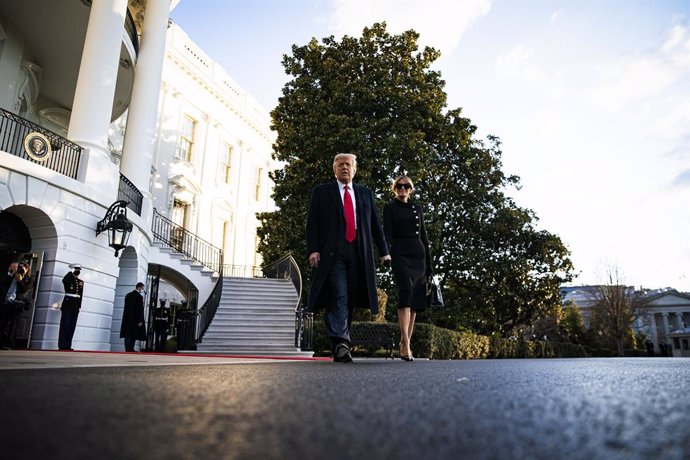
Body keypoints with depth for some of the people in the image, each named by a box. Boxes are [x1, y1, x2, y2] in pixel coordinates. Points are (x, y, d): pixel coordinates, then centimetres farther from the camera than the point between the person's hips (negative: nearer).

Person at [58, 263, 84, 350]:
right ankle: (62, 345, -2)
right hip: (68, 304, -5)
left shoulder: (81, 282, 16)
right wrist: (71, 272, -15)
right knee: (65, 325, -5)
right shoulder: (68, 278, 0)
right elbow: (64, 280, -26)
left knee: (72, 326, 4)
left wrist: (79, 306, 11)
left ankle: (68, 345, 7)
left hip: (76, 306, 5)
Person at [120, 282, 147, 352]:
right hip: (135, 319, -7)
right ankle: (130, 349, 0)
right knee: (133, 336, 0)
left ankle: (128, 350, 5)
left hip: (127, 319, 7)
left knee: (128, 335, 6)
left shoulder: (128, 295, 12)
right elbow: (140, 309, -15)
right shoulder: (139, 296, -11)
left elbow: (126, 308, 13)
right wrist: (140, 320, -13)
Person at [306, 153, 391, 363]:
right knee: (338, 297, -14)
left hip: (358, 254, 3)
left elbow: (375, 224, 19)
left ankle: (341, 341, 17)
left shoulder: (365, 193, 21)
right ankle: (340, 345, -19)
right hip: (332, 253, -3)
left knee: (350, 300, 5)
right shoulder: (321, 191, 12)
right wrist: (313, 249, -8)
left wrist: (384, 250, 13)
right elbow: (312, 223, 4)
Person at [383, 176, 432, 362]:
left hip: (418, 255, 5)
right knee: (406, 292, -22)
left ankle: (405, 343, 13)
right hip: (400, 254, -5)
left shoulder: (417, 207, 18)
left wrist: (428, 262, 13)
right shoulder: (389, 207, 7)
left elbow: (423, 235, 18)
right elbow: (387, 232, -4)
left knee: (416, 299, 4)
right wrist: (386, 252, -21)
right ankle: (405, 345, -25)